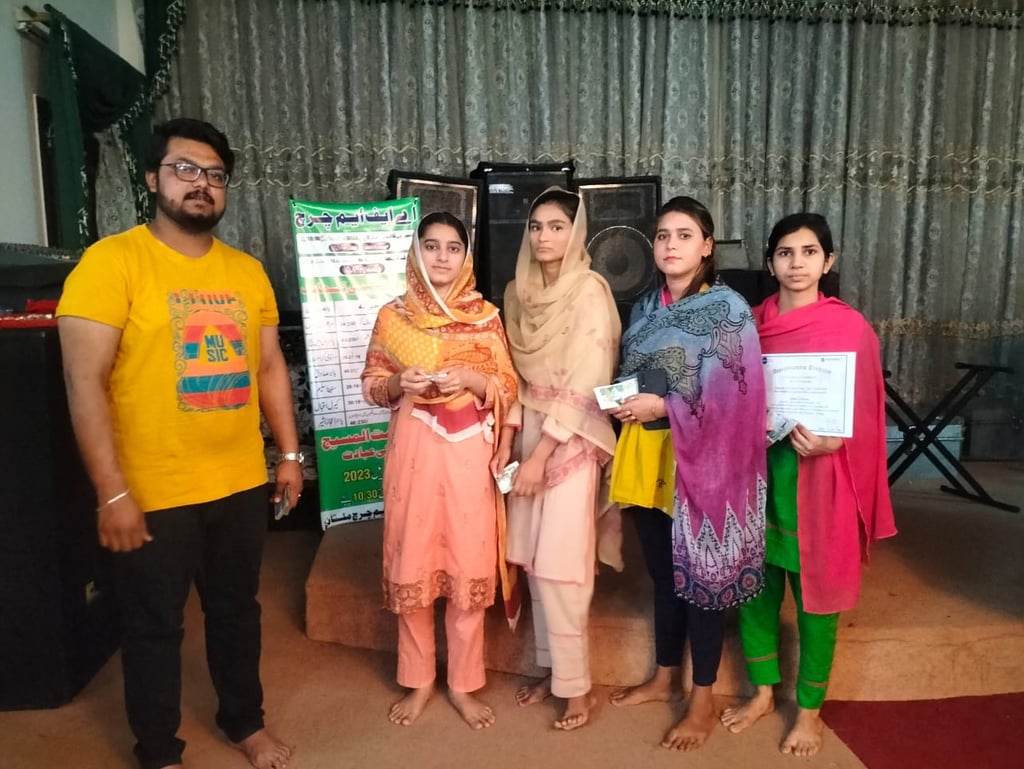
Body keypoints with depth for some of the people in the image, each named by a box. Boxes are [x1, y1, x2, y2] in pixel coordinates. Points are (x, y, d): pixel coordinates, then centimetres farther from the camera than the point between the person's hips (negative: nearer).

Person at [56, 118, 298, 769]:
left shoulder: (247, 270, 5)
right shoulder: (111, 261, -11)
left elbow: (271, 366, 11)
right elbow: (84, 383, -15)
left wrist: (290, 453, 9)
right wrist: (113, 492, -18)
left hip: (240, 483, 5)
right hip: (154, 492, -4)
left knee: (237, 609, 21)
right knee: (155, 627, 14)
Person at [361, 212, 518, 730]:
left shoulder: (485, 315, 2)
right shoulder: (393, 315, 3)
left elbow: (509, 389, 2)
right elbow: (371, 386, 8)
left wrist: (471, 379, -17)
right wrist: (398, 382, -13)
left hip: (469, 452, 0)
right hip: (413, 450, 1)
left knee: (469, 566, 5)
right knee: (411, 564, 7)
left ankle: (463, 683, 24)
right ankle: (418, 681, 27)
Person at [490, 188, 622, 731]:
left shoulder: (590, 291, -12)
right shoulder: (518, 292, 8)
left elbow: (583, 385, -17)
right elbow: (515, 374, 11)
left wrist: (540, 456, -17)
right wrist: (507, 439, 0)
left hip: (572, 440, -6)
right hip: (529, 434, 6)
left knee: (559, 566, -2)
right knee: (533, 561, 11)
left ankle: (576, 684, 16)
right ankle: (551, 668, 28)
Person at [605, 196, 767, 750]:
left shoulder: (728, 308, -8)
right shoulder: (644, 309, 11)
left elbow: (729, 395, -15)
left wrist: (663, 406, -17)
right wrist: (623, 404, -2)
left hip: (698, 457, -6)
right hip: (645, 454, 6)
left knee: (698, 574, 4)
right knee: (661, 571, 17)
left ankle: (703, 702, 21)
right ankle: (665, 678, 34)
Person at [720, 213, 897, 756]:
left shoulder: (850, 326, -6)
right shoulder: (751, 322, 5)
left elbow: (863, 415, -5)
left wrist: (826, 442, -23)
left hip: (816, 476, -3)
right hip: (756, 470, 4)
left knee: (813, 590, 9)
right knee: (754, 583, 12)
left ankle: (809, 709, 29)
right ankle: (763, 691, 33)